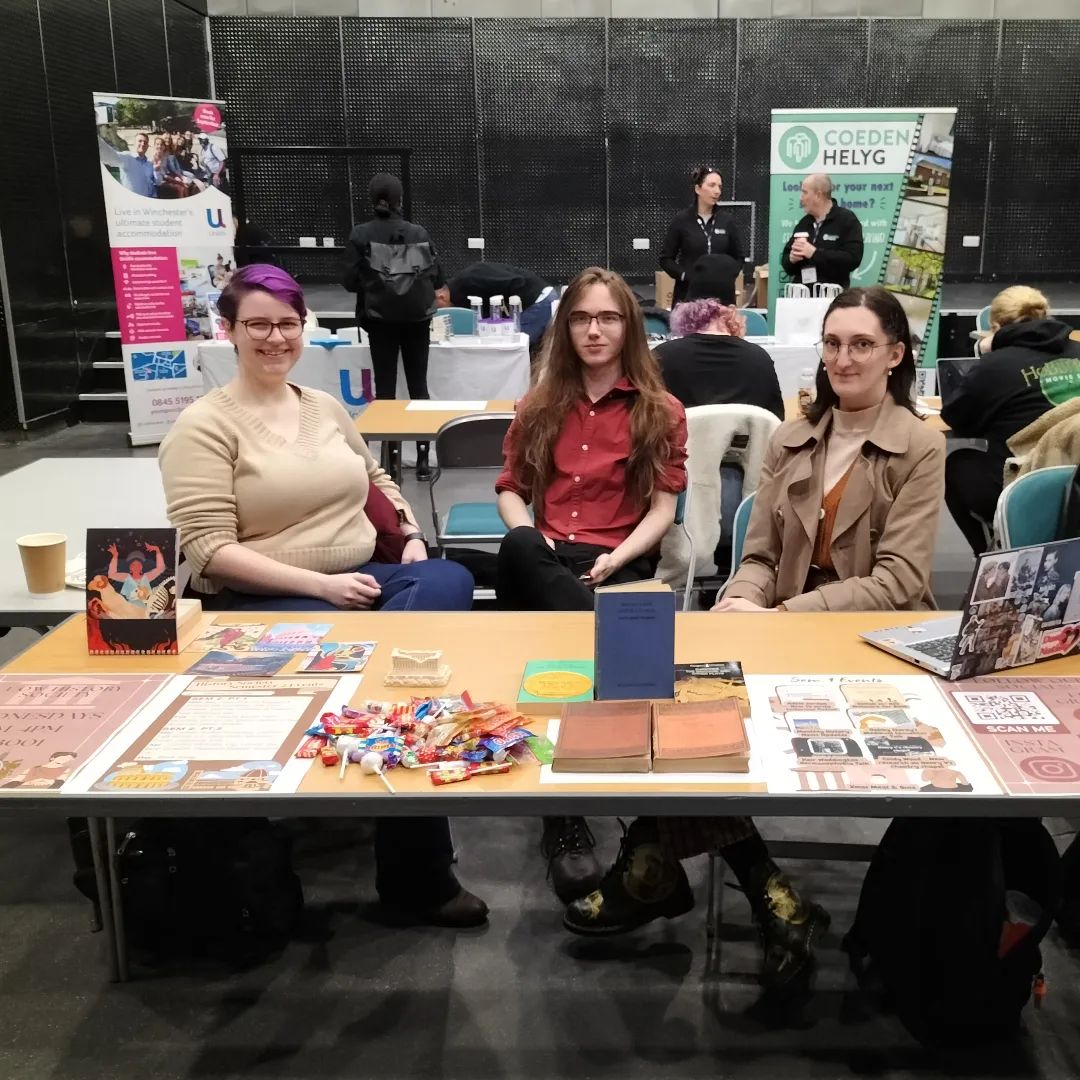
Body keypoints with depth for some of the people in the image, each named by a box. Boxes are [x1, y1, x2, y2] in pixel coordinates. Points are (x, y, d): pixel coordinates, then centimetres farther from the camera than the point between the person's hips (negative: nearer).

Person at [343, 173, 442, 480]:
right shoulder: (419, 233, -1)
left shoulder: (360, 235, -4)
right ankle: (423, 458, 6)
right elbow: (437, 278, 1)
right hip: (417, 319, 1)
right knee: (418, 386, 7)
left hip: (380, 320, -1)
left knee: (385, 387, 6)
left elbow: (351, 281, -6)